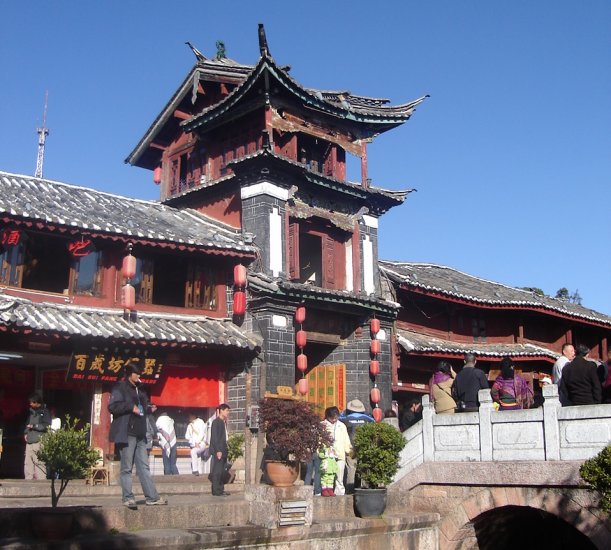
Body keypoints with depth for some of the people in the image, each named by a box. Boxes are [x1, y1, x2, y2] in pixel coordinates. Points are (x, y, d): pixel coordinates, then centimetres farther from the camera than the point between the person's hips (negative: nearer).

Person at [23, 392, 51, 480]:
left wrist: (33, 426, -7)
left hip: (39, 442, -7)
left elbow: (46, 426, -11)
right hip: (29, 442, 8)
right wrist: (25, 433, 12)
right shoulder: (32, 412, 20)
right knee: (28, 464, 7)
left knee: (39, 464, -12)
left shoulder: (45, 412, -2)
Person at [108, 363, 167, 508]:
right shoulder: (120, 388, -4)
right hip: (126, 434, -8)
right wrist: (131, 407, -18)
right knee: (126, 468, -2)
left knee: (144, 467, 8)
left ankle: (152, 497, 9)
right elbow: (112, 407, -16)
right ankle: (128, 498, 3)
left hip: (140, 435, 8)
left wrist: (149, 409, 12)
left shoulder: (139, 391, 21)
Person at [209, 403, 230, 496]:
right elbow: (214, 437, -16)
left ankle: (221, 490, 16)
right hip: (218, 451, -9)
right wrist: (218, 450, -21)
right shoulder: (216, 422, -10)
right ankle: (216, 491, -3)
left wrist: (224, 450, 12)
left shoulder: (223, 422, 17)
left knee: (222, 471, 11)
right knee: (217, 471, -6)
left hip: (222, 451, 9)